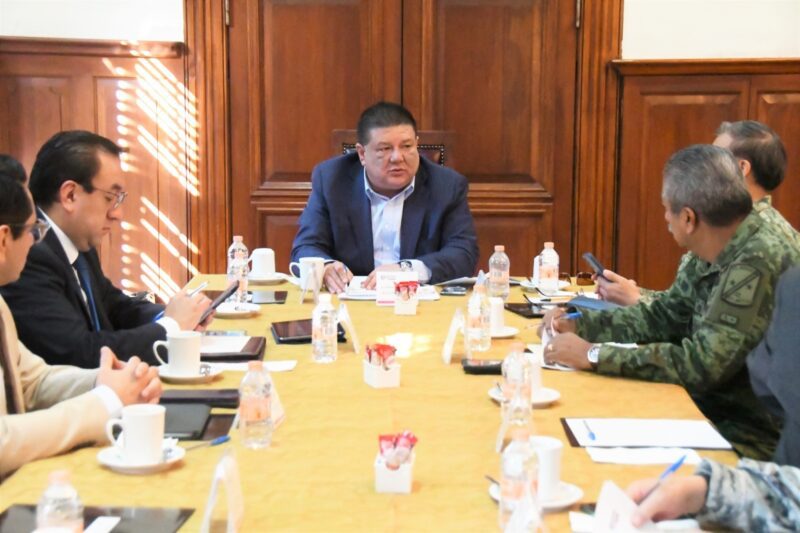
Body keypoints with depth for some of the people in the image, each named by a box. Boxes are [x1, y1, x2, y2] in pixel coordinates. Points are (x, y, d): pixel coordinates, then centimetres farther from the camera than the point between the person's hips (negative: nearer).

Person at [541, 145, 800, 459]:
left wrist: (593, 355, -21)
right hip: (711, 410, 8)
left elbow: (702, 365, -28)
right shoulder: (715, 258, 3)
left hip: (748, 437, -7)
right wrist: (577, 326, 4)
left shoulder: (759, 265, -25)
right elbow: (661, 317, 15)